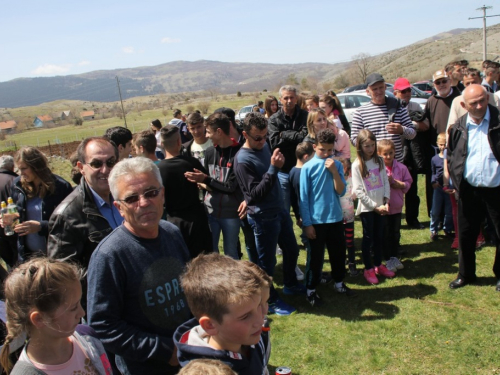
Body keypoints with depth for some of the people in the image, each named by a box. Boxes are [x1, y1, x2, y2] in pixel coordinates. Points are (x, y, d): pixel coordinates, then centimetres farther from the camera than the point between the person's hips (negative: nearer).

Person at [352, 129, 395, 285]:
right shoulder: (357, 165, -11)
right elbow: (358, 191, -13)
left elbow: (386, 182, 4)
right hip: (367, 207, -4)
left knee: (379, 236, 14)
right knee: (368, 237, 5)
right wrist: (375, 206, -13)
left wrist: (386, 202, -8)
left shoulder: (379, 161, 3)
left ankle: (378, 265, 29)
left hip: (381, 206, 4)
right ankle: (368, 269, 17)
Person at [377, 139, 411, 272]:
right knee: (386, 234, 9)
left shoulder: (401, 167, -4)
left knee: (396, 233, 16)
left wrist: (400, 184, -15)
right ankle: (388, 259, 22)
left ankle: (394, 257, 33)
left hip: (397, 206, 3)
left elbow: (408, 182, 3)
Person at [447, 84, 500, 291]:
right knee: (465, 235, 11)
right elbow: (450, 156, 13)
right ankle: (465, 274, 28)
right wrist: (457, 182, 3)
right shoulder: (459, 127, 3)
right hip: (469, 191, 3)